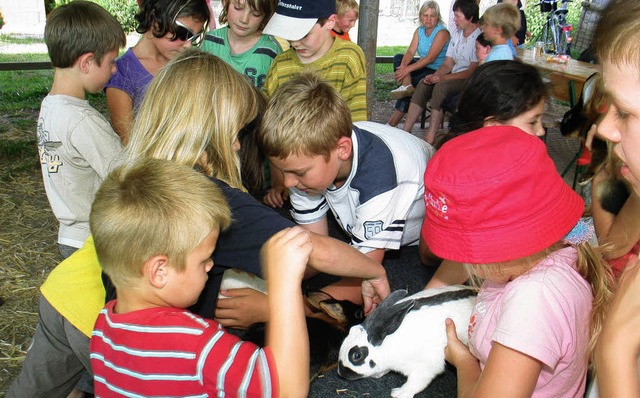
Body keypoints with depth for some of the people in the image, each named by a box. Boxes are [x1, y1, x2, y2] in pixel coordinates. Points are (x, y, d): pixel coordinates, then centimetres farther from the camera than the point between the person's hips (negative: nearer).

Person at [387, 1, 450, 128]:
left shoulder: (442, 32, -14)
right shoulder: (419, 31, 8)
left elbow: (430, 58, -23)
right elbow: (410, 52, -3)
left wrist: (408, 69, -30)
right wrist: (402, 66, -26)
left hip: (437, 71, -7)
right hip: (423, 67, 7)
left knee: (415, 82, -27)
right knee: (398, 58, -8)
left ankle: (393, 122, -20)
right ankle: (406, 85, -33)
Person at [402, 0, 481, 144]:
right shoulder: (457, 34, 13)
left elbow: (472, 72, -19)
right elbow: (448, 64, 13)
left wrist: (442, 78, -19)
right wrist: (434, 76, -7)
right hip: (454, 77, 8)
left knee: (441, 87, -32)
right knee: (423, 85, -12)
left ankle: (430, 139, -32)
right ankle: (406, 131, -14)